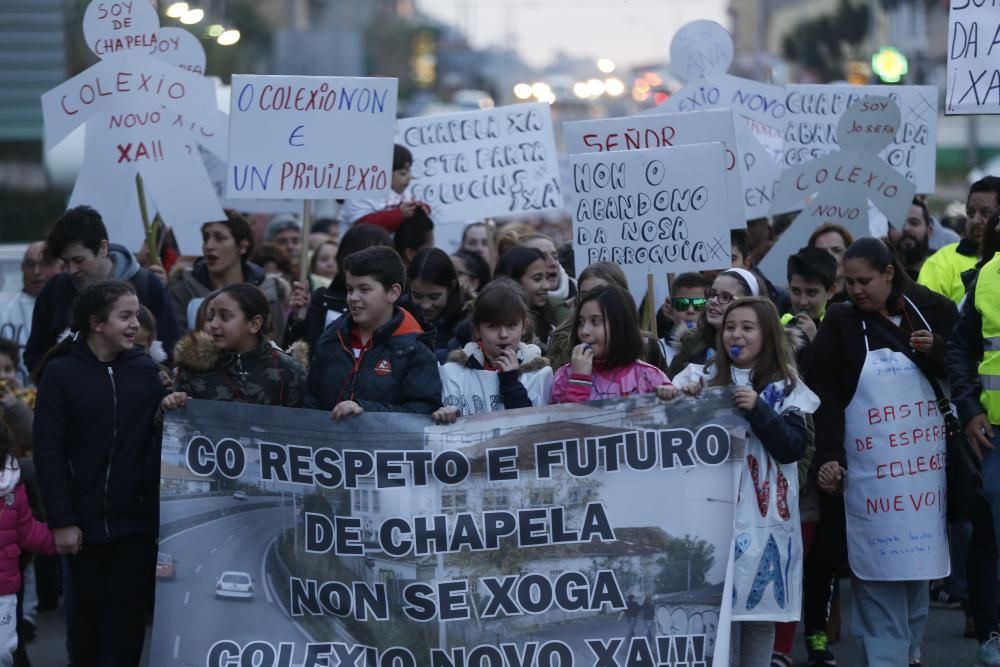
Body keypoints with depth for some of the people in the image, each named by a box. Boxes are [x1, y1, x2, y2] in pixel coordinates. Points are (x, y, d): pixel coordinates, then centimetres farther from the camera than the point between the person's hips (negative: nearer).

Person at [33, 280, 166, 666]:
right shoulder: (61, 373, -3)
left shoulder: (146, 370, 3)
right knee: (89, 611, 8)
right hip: (85, 519, -1)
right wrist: (61, 519, -11)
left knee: (129, 615, 2)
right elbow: (48, 452, -6)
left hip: (137, 518, 1)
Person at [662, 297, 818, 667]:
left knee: (761, 608, 4)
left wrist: (758, 410, -15)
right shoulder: (702, 377, 7)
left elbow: (793, 448, -5)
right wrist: (673, 399, -19)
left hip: (766, 517, 0)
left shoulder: (785, 388, 5)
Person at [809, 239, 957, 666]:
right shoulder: (840, 324, 0)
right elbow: (825, 396, -6)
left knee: (918, 558, 6)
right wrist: (827, 456, -16)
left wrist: (936, 350, -11)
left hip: (924, 463, 2)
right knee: (879, 566, -7)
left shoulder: (929, 310, 4)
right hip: (870, 469, -2)